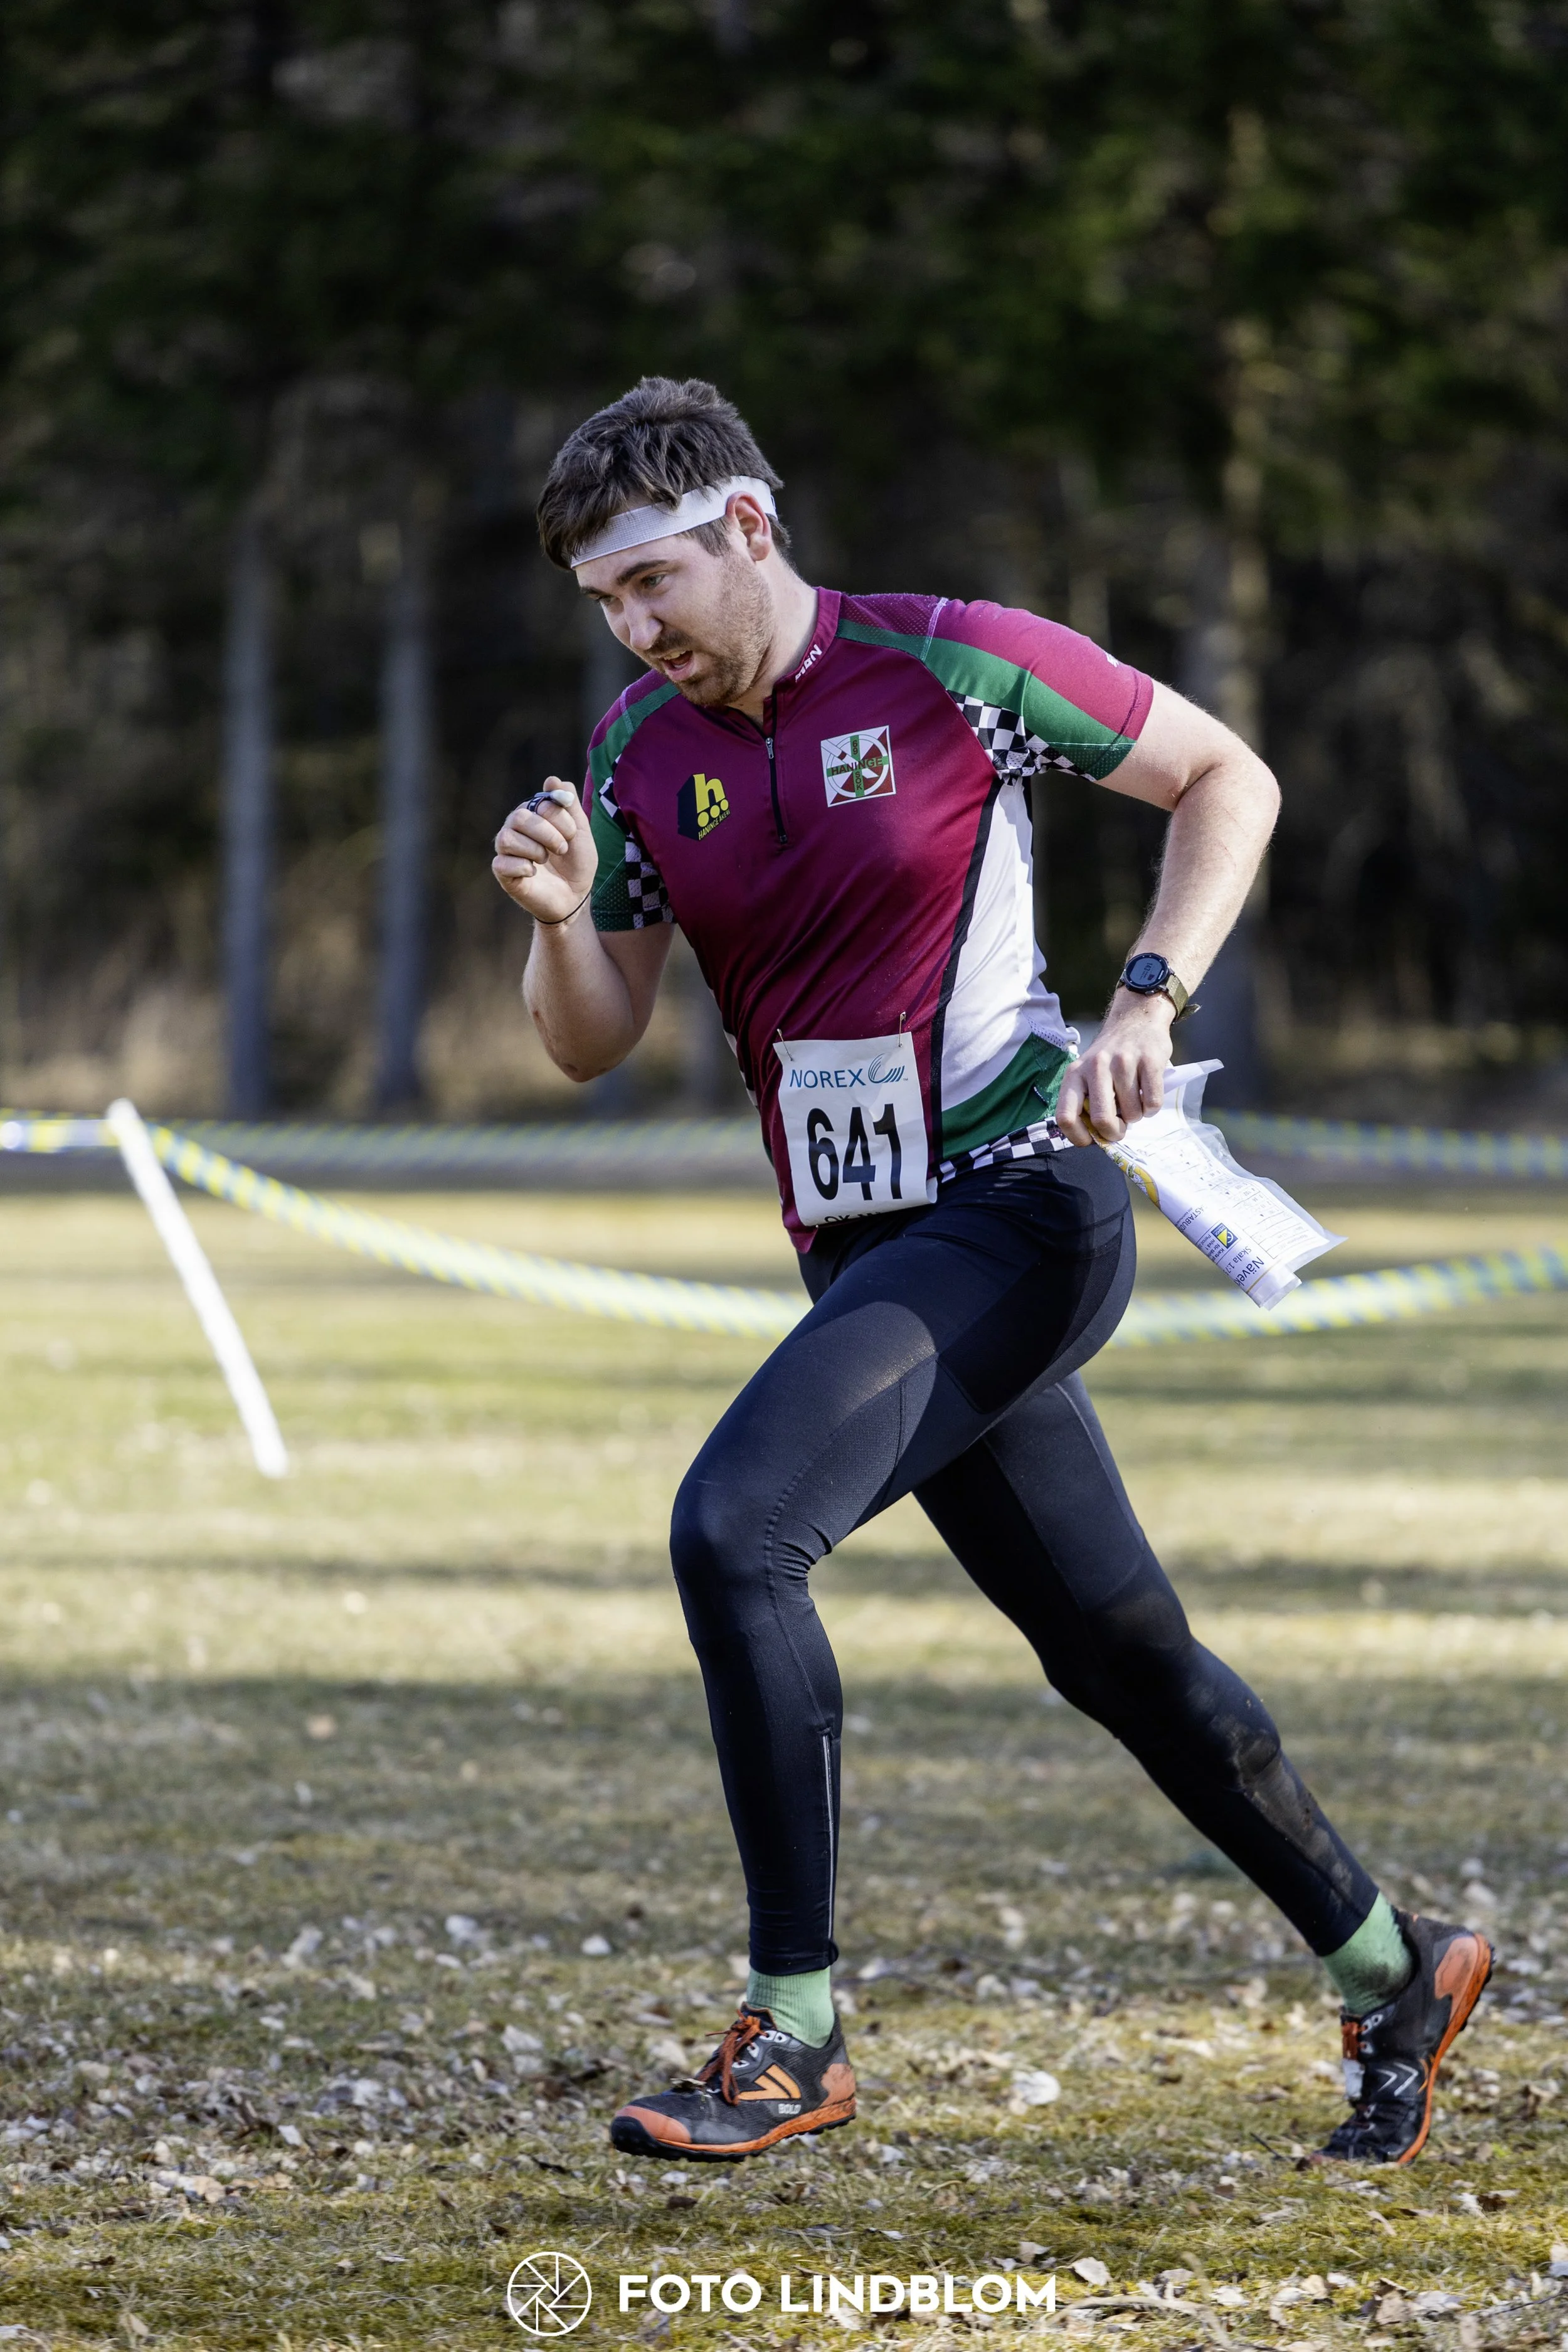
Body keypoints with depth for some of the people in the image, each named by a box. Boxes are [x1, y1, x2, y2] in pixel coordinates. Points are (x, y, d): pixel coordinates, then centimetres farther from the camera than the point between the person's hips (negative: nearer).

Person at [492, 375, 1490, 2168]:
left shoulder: (954, 665, -10)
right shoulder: (639, 748, 6)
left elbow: (1227, 777, -1)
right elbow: (591, 1042, 8)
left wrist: (1147, 1000, -13)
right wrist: (560, 917, -13)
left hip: (1017, 1203, -7)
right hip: (866, 1254, 7)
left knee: (732, 1529, -22)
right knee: (1117, 1652, 11)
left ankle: (795, 2033, -16)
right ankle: (1390, 1971, 29)